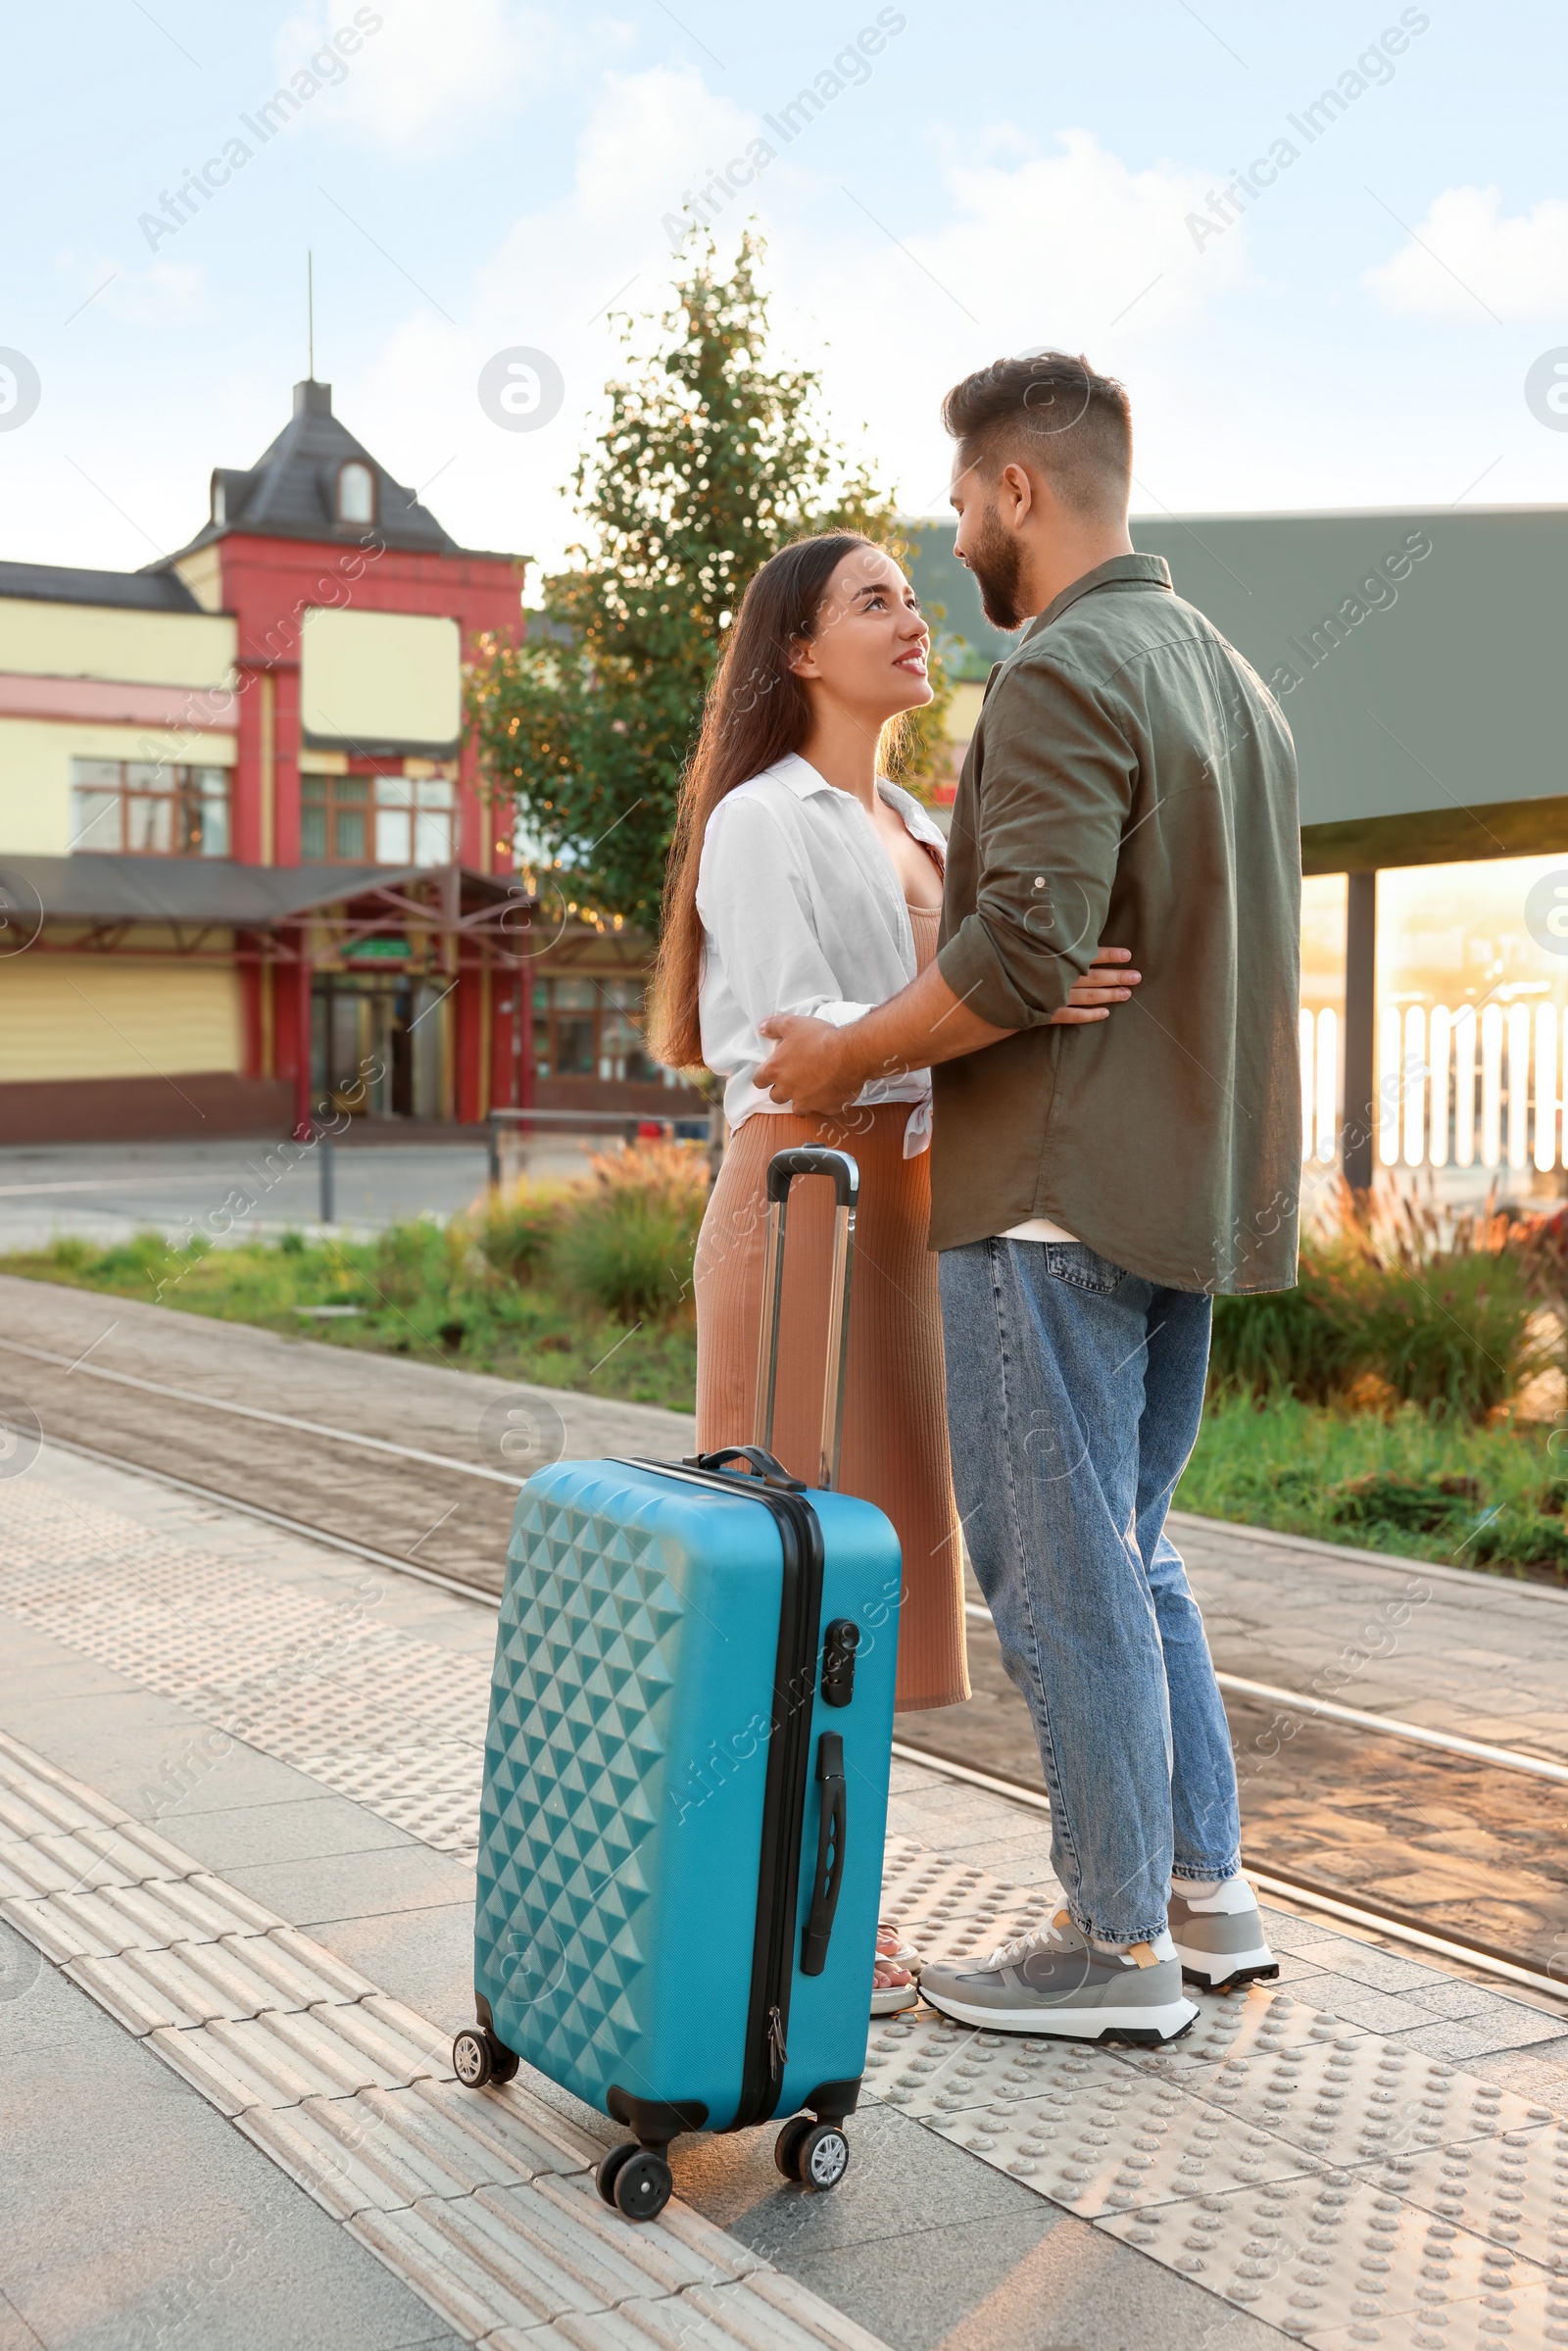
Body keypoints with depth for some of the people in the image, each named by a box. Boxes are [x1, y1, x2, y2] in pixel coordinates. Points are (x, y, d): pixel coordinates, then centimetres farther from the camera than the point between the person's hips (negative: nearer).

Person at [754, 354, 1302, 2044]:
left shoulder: (1064, 673, -13)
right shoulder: (1227, 676, 17)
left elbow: (1024, 951, -23)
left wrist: (845, 1054, -11)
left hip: (1057, 1190, -9)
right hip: (1190, 1184, 10)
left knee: (1062, 1567, 0)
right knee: (1128, 1549, 18)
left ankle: (1115, 1945, 10)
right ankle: (1202, 1891, 24)